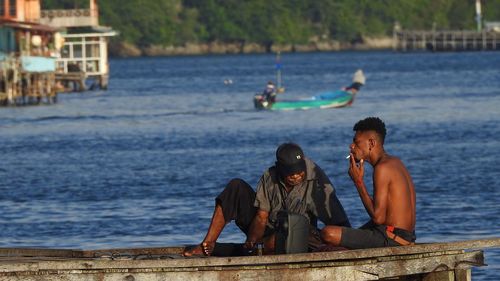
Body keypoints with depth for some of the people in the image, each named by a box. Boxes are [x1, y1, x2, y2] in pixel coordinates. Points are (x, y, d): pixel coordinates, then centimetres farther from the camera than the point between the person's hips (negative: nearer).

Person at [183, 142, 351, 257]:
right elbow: (261, 217, -12)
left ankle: (211, 250, -25)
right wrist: (250, 242, -26)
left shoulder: (316, 181, -19)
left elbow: (338, 221, -21)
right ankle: (207, 244, -18)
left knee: (274, 243, -42)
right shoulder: (270, 178, -10)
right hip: (266, 230, 4)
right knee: (236, 187, -13)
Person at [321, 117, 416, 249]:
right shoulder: (395, 162, 15)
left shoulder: (382, 168, -16)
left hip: (390, 238, -10)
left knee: (328, 233, -18)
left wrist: (359, 182, -12)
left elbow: (378, 217, -19)